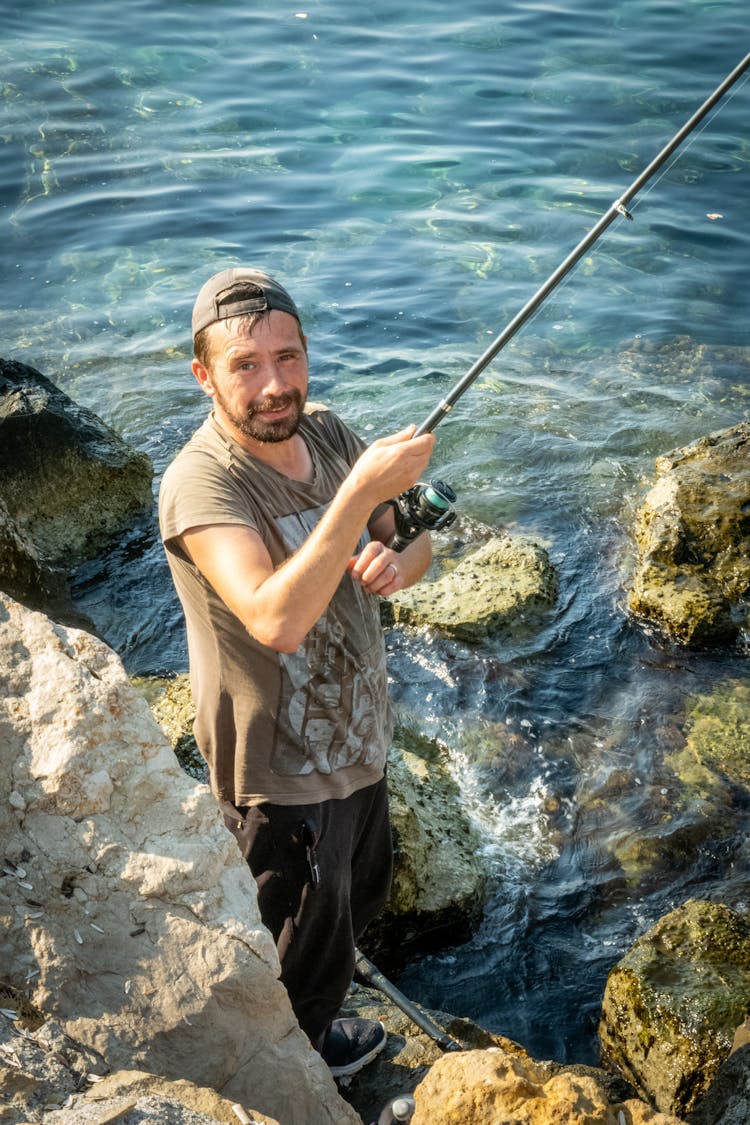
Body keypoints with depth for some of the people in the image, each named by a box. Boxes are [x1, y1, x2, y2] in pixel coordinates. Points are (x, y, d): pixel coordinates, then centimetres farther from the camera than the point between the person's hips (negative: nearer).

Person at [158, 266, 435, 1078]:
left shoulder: (326, 433, -5)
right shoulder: (200, 484, -29)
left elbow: (415, 538, 4)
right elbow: (276, 621, -43)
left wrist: (397, 562, -20)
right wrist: (362, 490, -45)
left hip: (357, 740, 8)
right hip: (283, 777, -8)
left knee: (360, 901, 31)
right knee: (307, 951, 16)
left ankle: (313, 1018, 60)